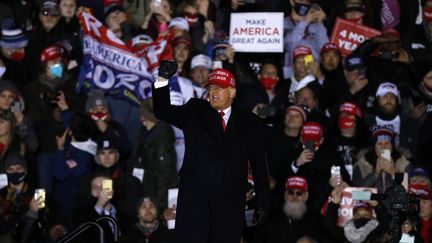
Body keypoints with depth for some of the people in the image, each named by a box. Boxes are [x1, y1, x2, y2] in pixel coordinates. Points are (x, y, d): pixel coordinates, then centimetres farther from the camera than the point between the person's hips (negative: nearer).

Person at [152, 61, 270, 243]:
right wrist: (163, 79, -17)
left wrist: (262, 204, 6)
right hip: (194, 198, -1)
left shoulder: (250, 123, 10)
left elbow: (259, 165, 9)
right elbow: (162, 112, -2)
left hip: (231, 203, 1)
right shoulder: (194, 112, 10)